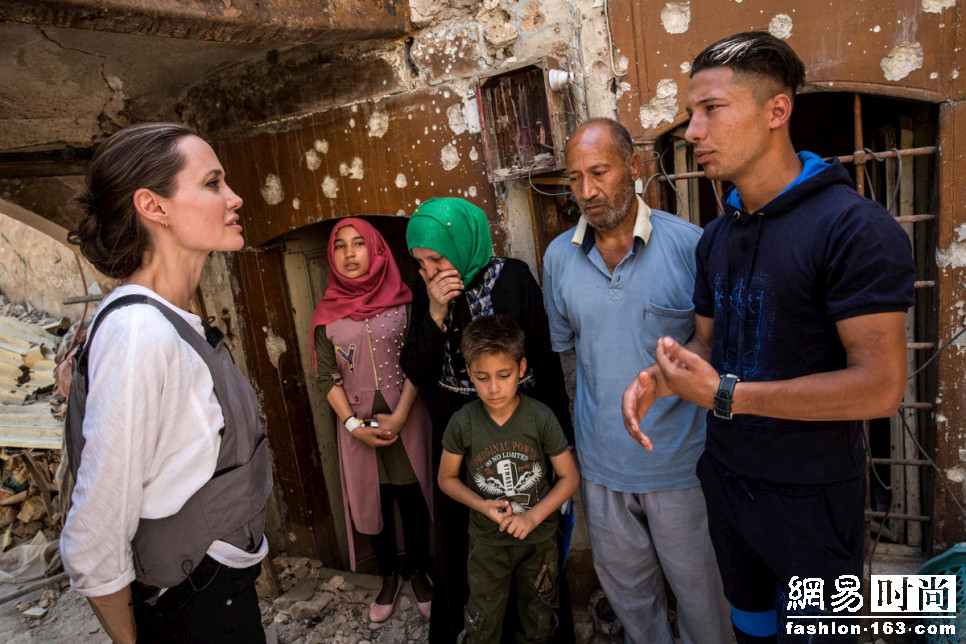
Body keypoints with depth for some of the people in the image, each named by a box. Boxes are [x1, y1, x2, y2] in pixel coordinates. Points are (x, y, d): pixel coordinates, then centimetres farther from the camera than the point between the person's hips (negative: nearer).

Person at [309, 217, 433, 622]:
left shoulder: (402, 301, -4)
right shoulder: (327, 313, 0)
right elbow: (327, 378, 0)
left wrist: (400, 416, -14)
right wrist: (354, 425, -10)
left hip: (406, 418, -1)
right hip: (358, 423, 2)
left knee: (412, 498, 8)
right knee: (373, 501, 12)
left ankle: (417, 572, 31)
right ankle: (389, 576, 34)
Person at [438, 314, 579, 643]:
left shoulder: (541, 417, -18)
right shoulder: (462, 423, -16)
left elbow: (569, 477, -9)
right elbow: (447, 479, -2)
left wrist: (533, 517, -19)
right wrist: (482, 505, -17)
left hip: (539, 538, 0)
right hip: (487, 540, 0)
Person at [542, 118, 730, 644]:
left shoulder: (689, 244, -14)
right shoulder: (559, 256, -2)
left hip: (679, 461, -3)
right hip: (602, 462, 3)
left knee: (698, 589, 18)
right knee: (627, 589, 23)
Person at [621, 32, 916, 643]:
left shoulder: (854, 226, -21)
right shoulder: (717, 235, 4)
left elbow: (880, 386, -25)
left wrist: (724, 395, -25)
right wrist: (656, 379, -11)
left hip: (812, 497, -6)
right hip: (726, 475, 7)